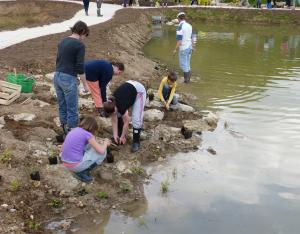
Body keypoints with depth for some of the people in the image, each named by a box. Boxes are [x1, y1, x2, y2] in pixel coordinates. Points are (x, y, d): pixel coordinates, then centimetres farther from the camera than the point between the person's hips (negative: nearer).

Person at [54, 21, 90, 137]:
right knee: (72, 110, 2)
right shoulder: (80, 45, -10)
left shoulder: (62, 42, 13)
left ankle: (65, 133, 24)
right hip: (69, 79, -8)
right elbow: (80, 67, -14)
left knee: (62, 107, 15)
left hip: (57, 77, 8)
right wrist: (85, 84, -6)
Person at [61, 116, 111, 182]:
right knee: (103, 152, 6)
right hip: (76, 165, -8)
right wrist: (105, 143, 14)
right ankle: (82, 173, 2)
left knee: (90, 145, 23)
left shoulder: (74, 130, 12)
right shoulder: (87, 134, -10)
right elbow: (101, 151, -10)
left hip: (66, 163, 8)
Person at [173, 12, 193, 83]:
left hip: (183, 48, -8)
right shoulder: (189, 25, 6)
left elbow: (179, 40, -21)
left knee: (183, 64, 2)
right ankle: (188, 78, 22)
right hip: (189, 47, 8)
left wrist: (175, 49, -14)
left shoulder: (180, 27, -19)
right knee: (187, 64, 16)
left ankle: (186, 79, 6)